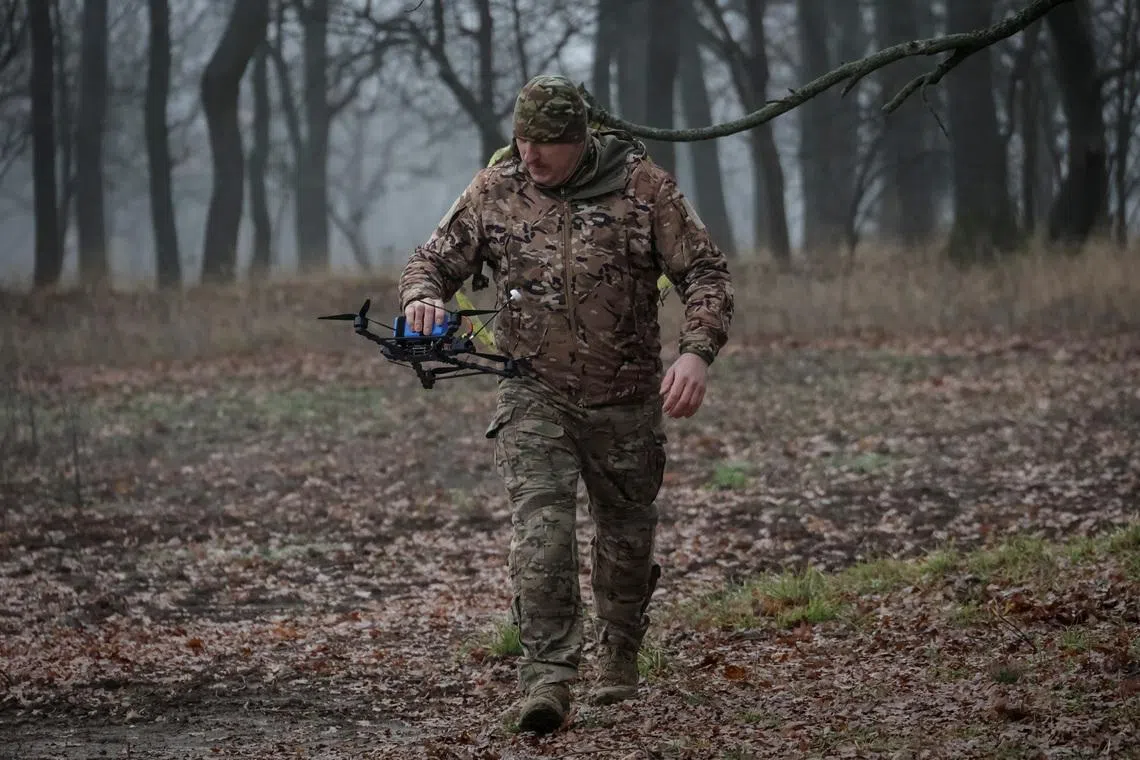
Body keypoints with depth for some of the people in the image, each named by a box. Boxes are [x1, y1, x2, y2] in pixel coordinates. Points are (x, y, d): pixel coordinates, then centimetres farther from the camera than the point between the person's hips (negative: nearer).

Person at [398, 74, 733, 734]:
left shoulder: (642, 187, -7)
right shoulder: (495, 192, -1)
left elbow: (705, 271, -6)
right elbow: (436, 259, 9)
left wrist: (698, 352, -22)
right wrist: (422, 295, -16)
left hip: (626, 400, 0)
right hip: (535, 393, 0)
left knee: (626, 534, 14)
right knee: (542, 524, -19)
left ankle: (621, 660, 39)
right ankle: (548, 679, -22)